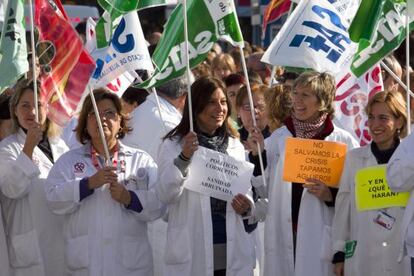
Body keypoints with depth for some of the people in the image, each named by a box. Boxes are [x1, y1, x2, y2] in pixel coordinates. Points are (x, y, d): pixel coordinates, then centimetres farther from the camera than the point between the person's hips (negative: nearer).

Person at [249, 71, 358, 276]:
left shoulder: (343, 141, -1)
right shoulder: (279, 137, 10)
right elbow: (265, 190, 12)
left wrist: (330, 194, -16)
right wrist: (257, 155, 0)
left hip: (321, 236, -3)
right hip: (283, 235, 3)